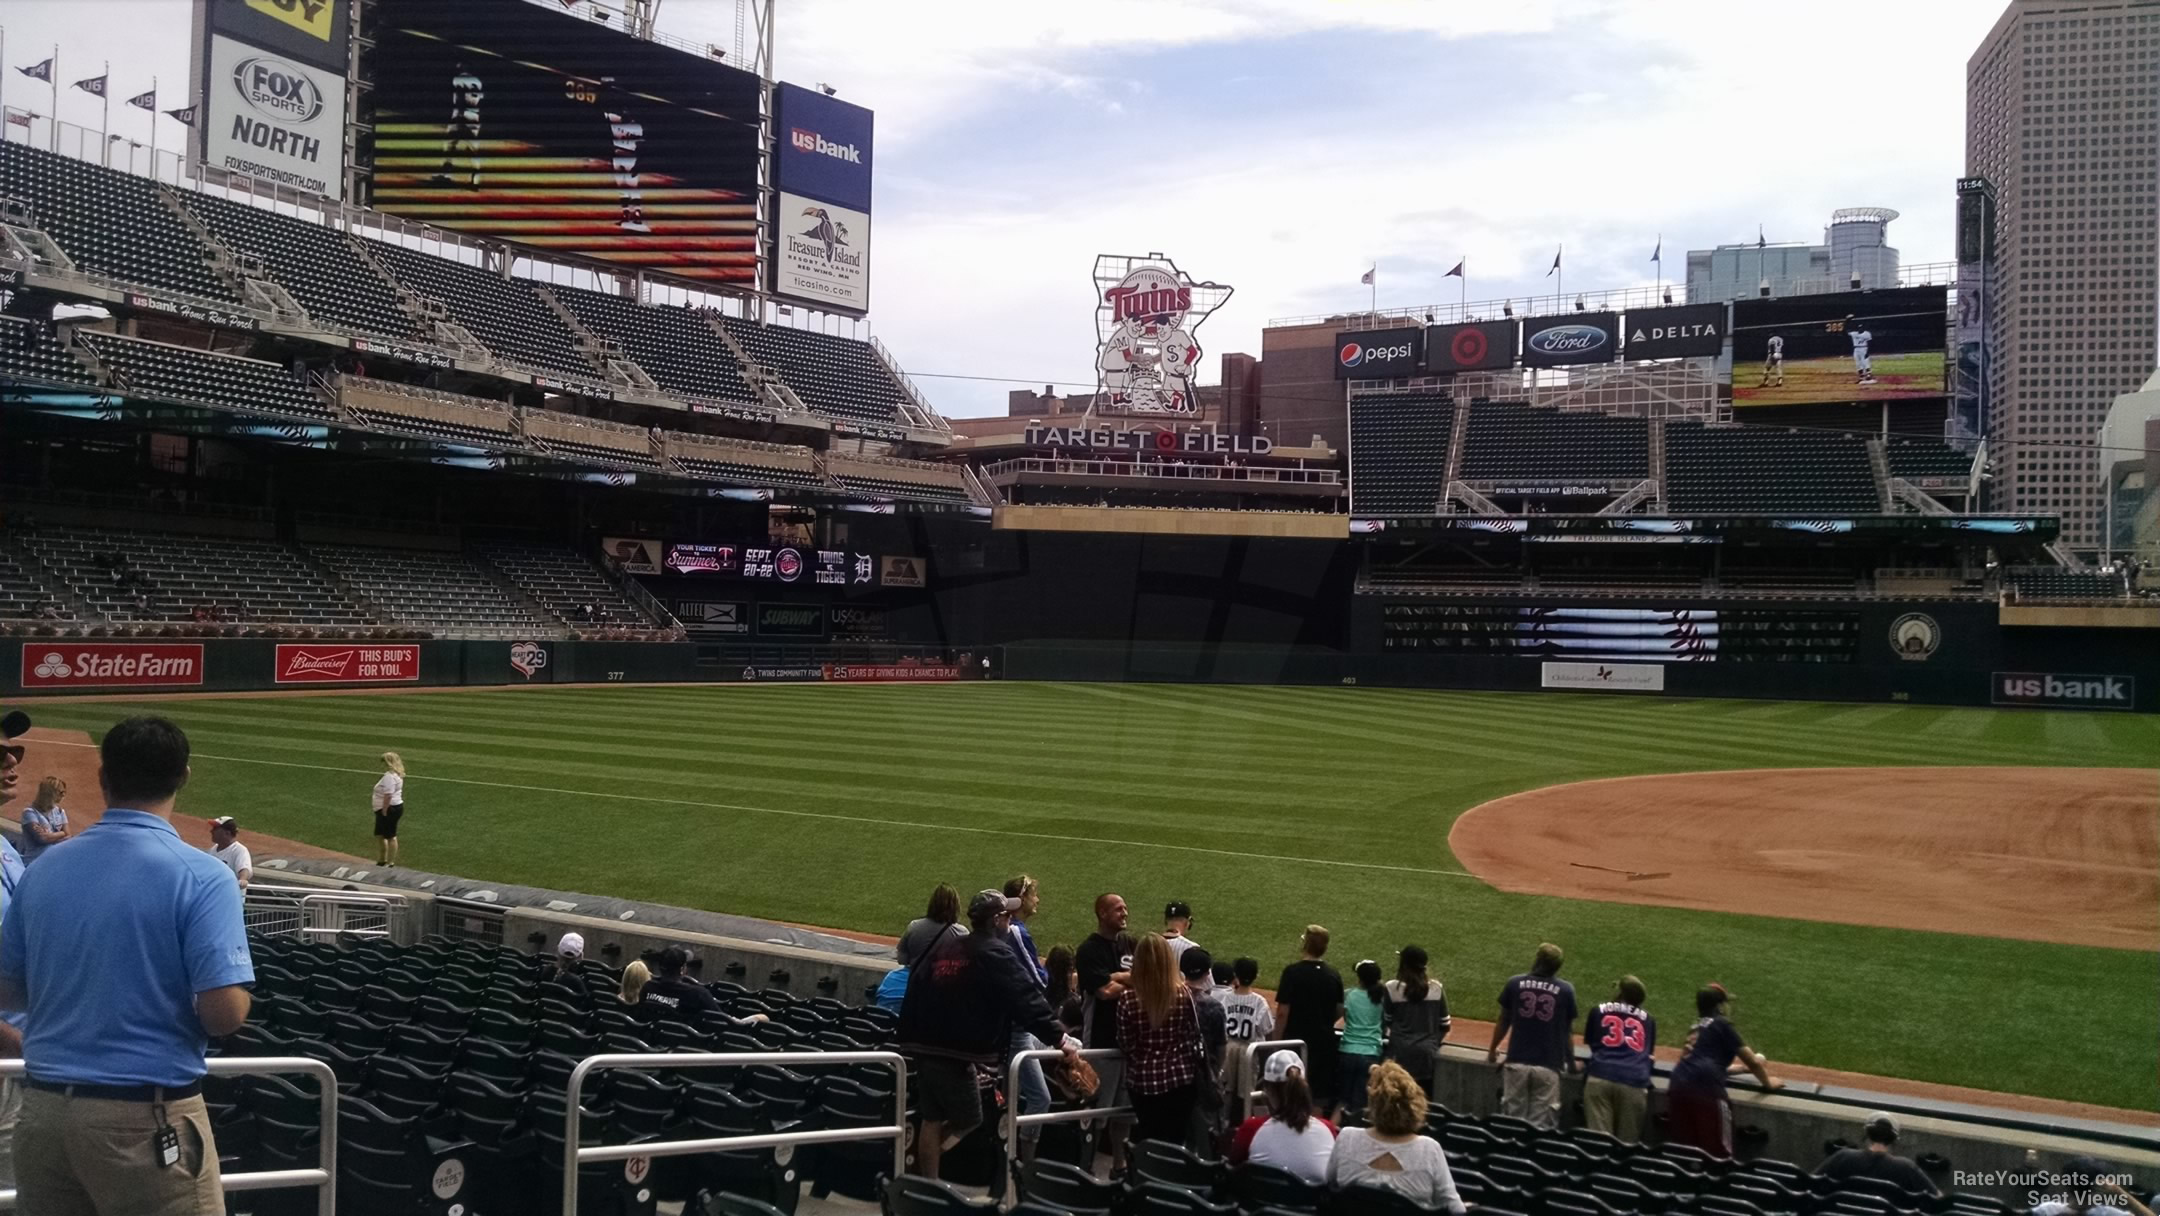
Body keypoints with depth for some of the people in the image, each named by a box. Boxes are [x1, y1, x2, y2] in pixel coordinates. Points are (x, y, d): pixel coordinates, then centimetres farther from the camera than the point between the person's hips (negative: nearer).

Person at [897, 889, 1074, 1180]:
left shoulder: (944, 944, 13)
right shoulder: (995, 954, -9)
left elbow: (915, 990, 15)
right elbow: (1027, 999, -15)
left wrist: (909, 1037, 20)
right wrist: (1059, 1037, -15)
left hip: (925, 1047, 7)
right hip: (955, 1053, -7)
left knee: (932, 1120, 12)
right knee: (969, 1120, 5)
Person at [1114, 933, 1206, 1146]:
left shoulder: (1128, 997, -13)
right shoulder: (1183, 994, -11)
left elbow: (1125, 1044, -7)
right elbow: (1195, 1037, -1)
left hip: (1143, 1081, 0)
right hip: (1180, 1079, 0)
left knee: (1148, 1143, 15)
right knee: (1174, 1142, 10)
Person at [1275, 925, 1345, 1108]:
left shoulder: (1292, 972, -13)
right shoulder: (1334, 976, 0)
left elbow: (1282, 1012, -13)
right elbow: (1339, 1011, 7)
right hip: (1324, 1042, 4)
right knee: (1320, 1094, 11)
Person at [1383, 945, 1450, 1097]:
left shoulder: (1392, 988, -8)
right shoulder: (1436, 988, 0)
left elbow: (1386, 1022, 0)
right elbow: (1445, 1025, 6)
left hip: (1400, 1053, -2)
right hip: (1427, 1053, 2)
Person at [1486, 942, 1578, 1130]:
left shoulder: (1515, 984, 1)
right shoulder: (1566, 990, -1)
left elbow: (1503, 1021, 11)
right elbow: (1568, 1030, 4)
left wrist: (1492, 1049, 26)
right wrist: (1570, 1061, 19)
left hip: (1517, 1063, 1)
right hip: (1548, 1066, -1)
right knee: (1541, 1126, 1)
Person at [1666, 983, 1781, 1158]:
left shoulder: (1697, 1025, 29)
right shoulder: (1721, 1024, 10)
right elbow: (1752, 1060, 13)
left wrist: (1747, 1068, 54)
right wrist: (1767, 1082, 32)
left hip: (1678, 1085, 7)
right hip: (1705, 1087, -7)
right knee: (1717, 1151, -3)